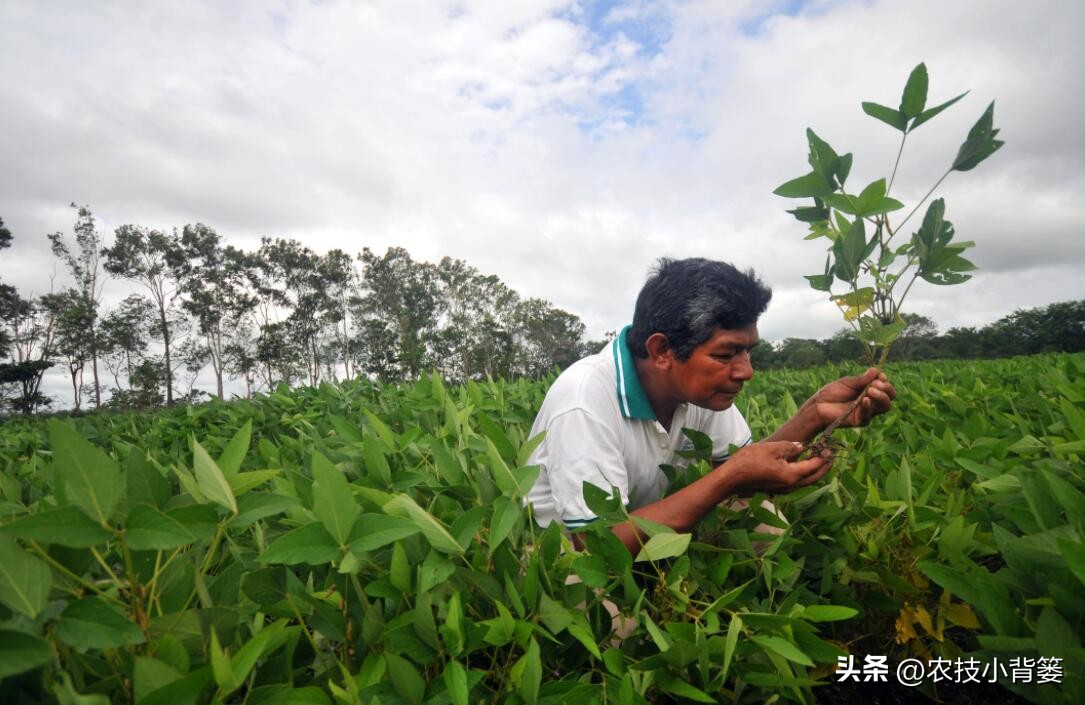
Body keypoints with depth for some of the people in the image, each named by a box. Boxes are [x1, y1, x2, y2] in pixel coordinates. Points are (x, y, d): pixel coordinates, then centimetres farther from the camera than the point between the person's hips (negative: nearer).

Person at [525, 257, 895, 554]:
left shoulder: (700, 386, -11)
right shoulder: (584, 401, -33)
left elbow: (744, 476, -3)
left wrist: (816, 414, -19)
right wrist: (729, 479, -35)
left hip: (640, 544, 6)